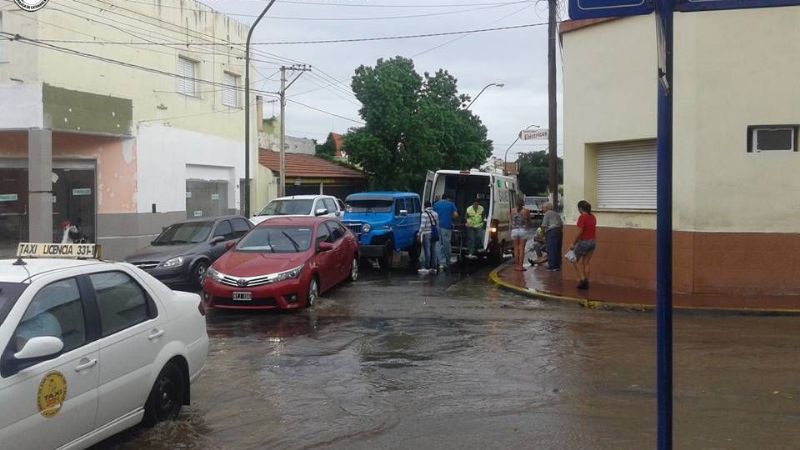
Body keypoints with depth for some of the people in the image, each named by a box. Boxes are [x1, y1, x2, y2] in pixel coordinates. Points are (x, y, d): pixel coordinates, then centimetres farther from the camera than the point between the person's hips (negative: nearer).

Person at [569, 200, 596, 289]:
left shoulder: (582, 217, -16)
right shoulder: (593, 217, 7)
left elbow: (580, 232, -19)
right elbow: (595, 231, 11)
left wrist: (573, 244, -13)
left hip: (583, 242, -7)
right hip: (592, 242, 7)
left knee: (575, 260, 11)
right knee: (586, 263, 14)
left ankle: (582, 279, 0)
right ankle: (586, 282, 14)